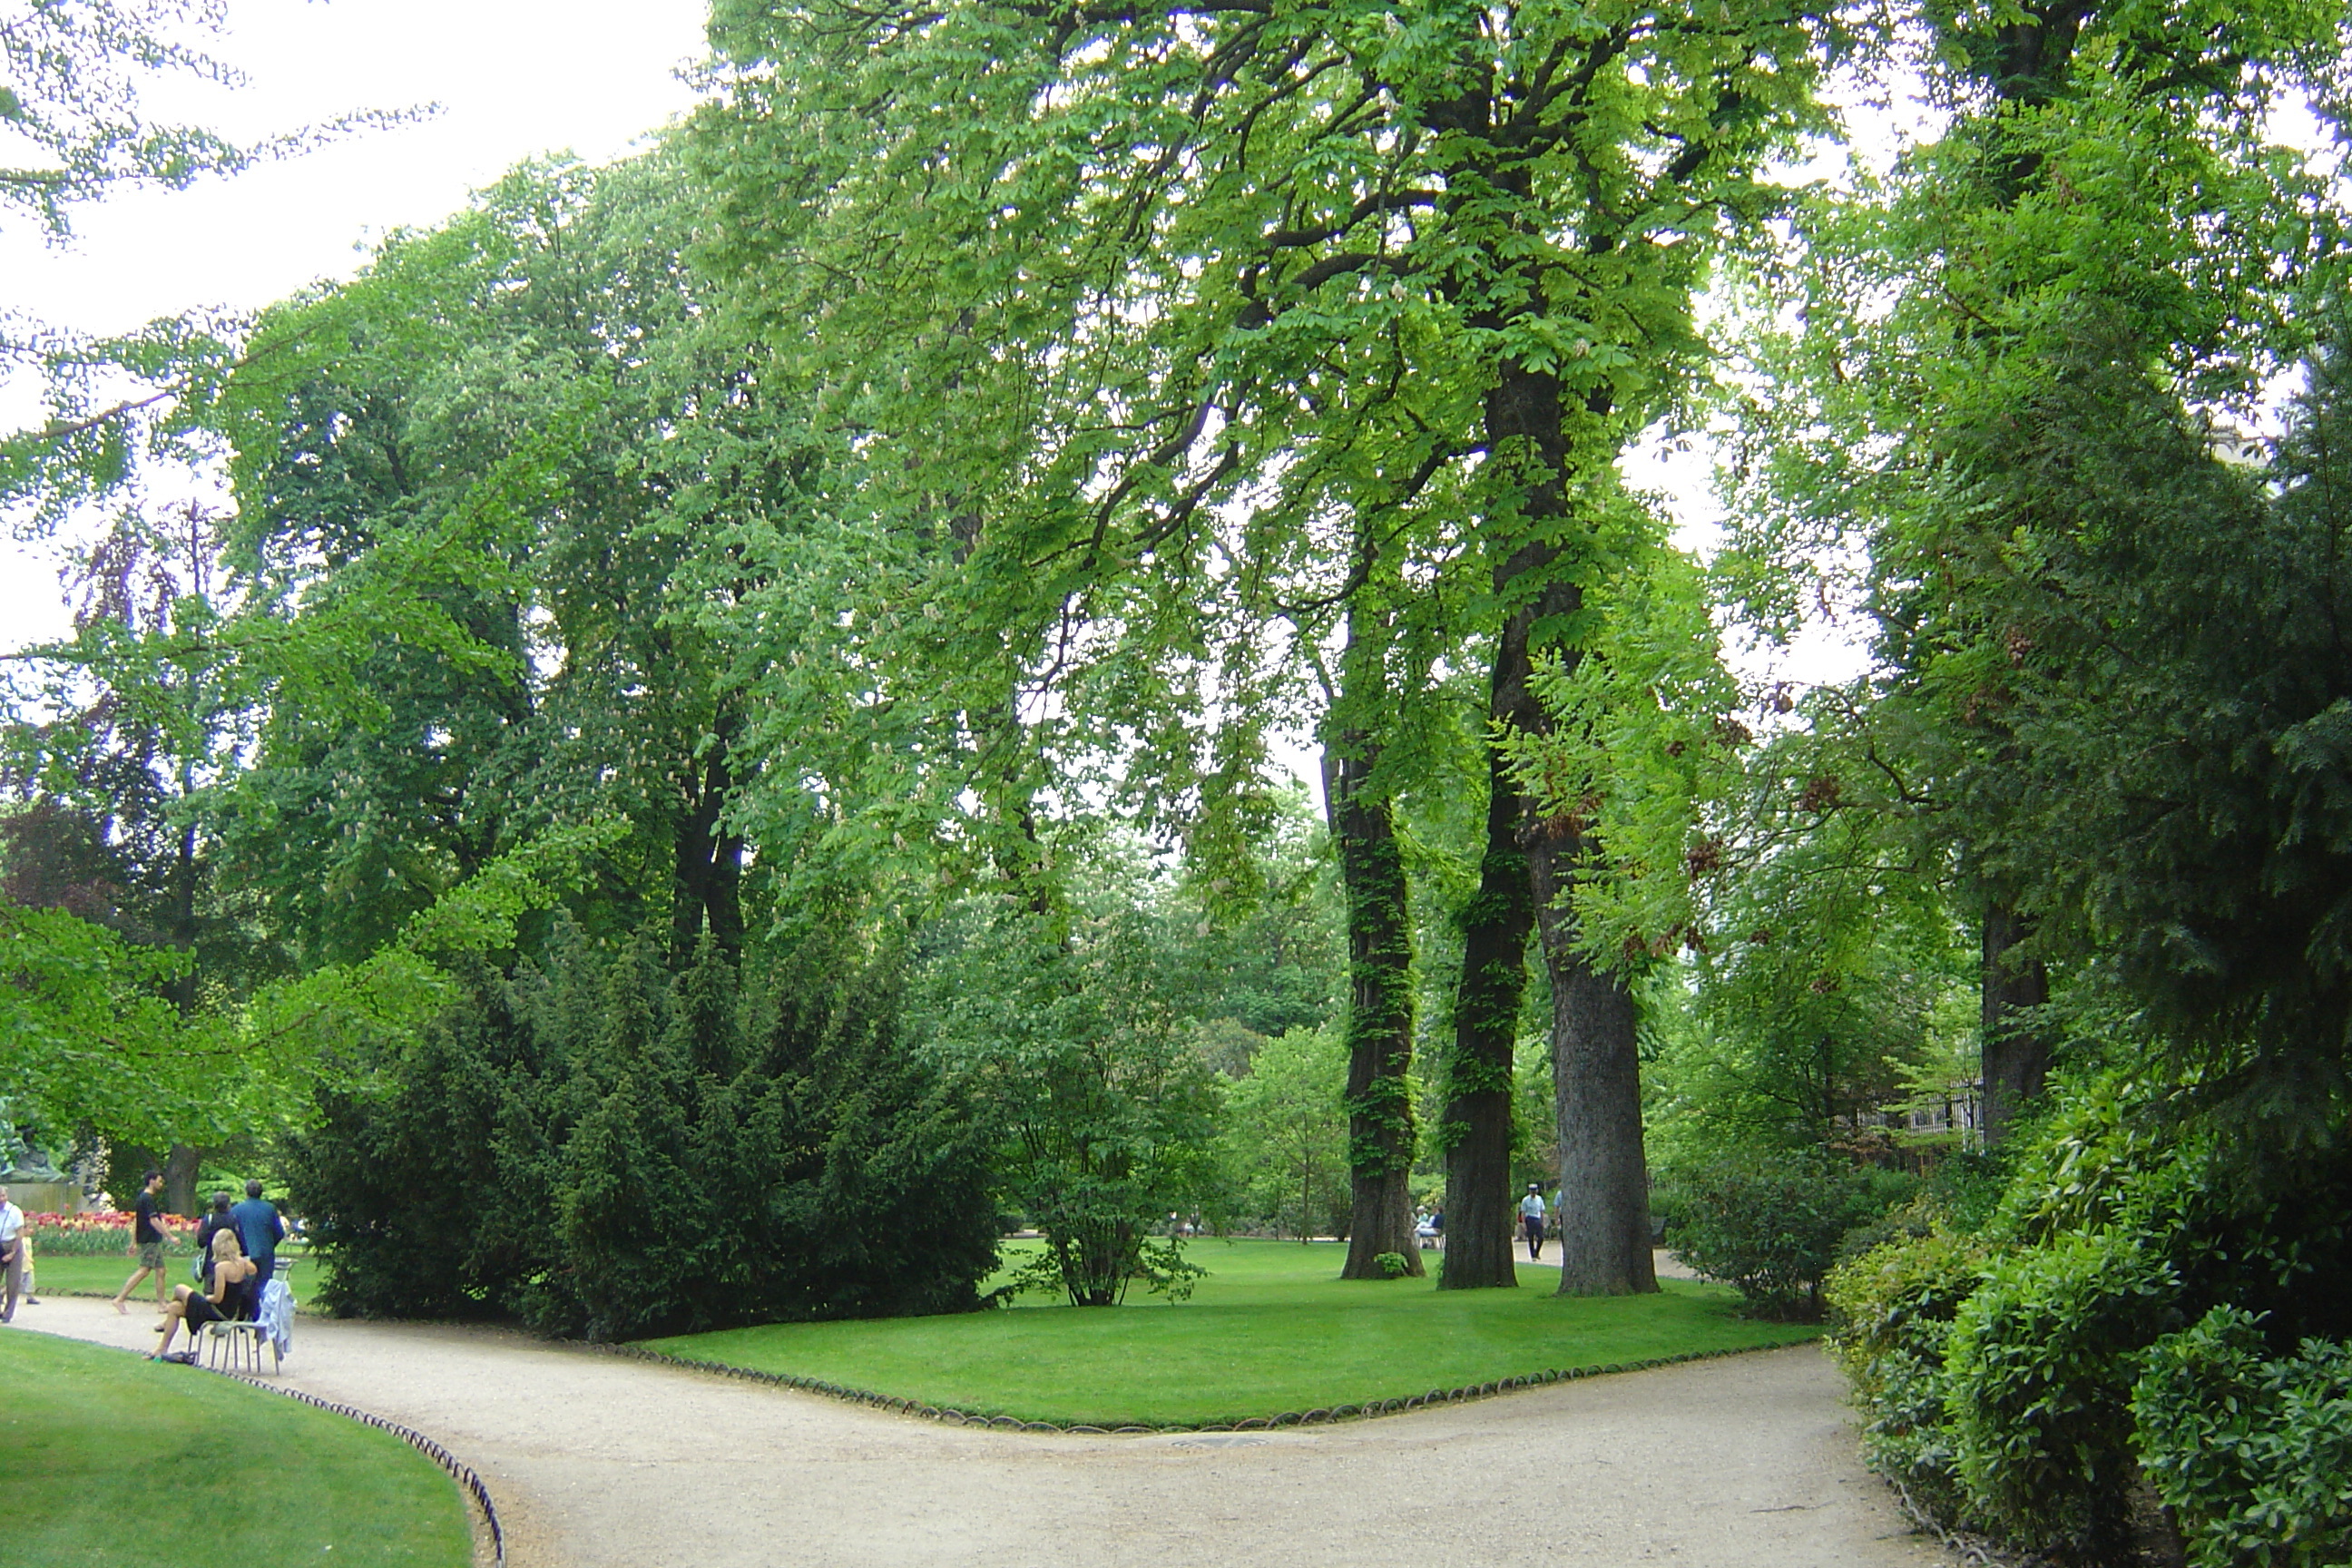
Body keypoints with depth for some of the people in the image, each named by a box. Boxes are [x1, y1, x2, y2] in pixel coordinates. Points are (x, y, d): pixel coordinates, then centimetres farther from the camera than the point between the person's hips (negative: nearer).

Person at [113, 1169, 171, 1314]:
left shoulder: (142, 1198, 16)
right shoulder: (148, 1199, -14)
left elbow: (135, 1221, 18)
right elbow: (153, 1221, -20)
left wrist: (134, 1243, 20)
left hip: (154, 1241, 10)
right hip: (150, 1241, -10)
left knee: (160, 1271, 8)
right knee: (143, 1271, -9)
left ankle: (162, 1303, 9)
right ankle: (120, 1299, -8)